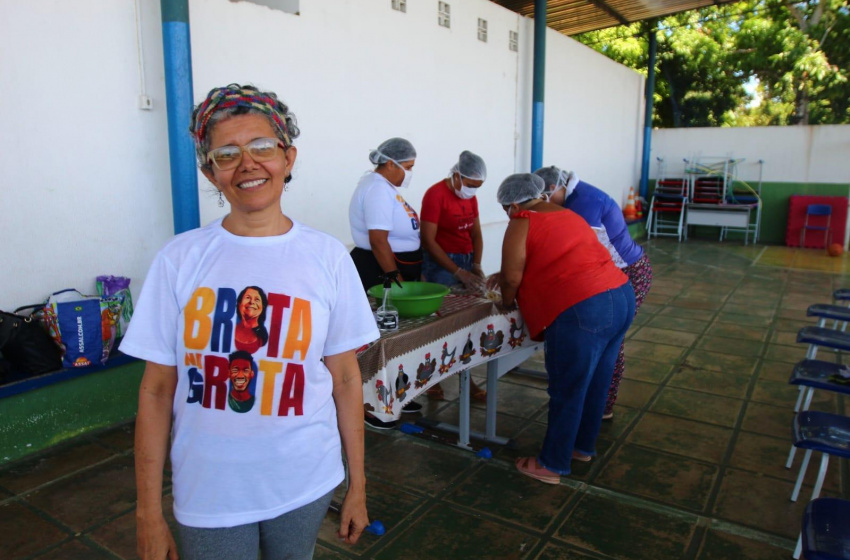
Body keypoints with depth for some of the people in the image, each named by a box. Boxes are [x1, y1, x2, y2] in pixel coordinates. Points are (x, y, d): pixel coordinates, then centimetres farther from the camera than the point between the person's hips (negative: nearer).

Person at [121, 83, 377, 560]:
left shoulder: (327, 257, -7)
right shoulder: (180, 259, -8)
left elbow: (346, 378, -2)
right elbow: (156, 390, -3)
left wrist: (358, 486, 3)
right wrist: (149, 511, 0)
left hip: (305, 485, 1)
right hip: (209, 493, 0)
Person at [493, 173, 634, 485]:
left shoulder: (521, 223, -1)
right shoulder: (565, 214, 23)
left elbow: (512, 276, -5)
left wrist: (507, 302, 15)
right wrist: (504, 277, 37)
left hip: (583, 309, -9)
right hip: (621, 296, 9)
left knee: (566, 392, 4)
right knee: (595, 383, 21)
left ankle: (551, 465, 19)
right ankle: (583, 446, 39)